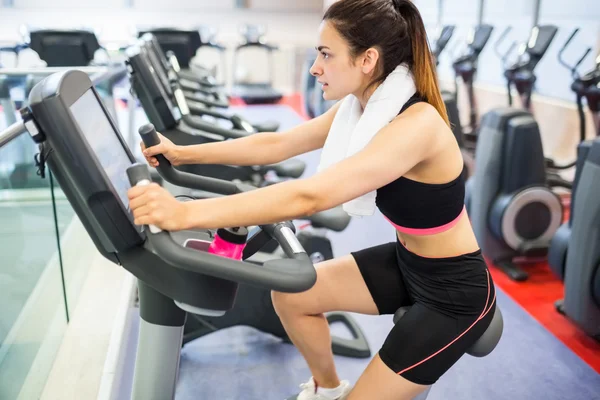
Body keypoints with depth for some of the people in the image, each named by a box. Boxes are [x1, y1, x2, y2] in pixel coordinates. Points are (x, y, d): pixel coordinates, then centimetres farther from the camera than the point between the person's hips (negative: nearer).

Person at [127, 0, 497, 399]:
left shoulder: (416, 125, -34)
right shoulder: (362, 107, -6)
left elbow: (308, 196, -44)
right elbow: (276, 145, -1)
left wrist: (184, 213, -48)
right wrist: (182, 153, -2)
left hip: (456, 292, -7)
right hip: (407, 262, 8)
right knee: (290, 295, 8)